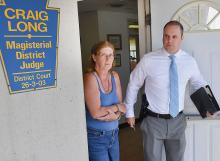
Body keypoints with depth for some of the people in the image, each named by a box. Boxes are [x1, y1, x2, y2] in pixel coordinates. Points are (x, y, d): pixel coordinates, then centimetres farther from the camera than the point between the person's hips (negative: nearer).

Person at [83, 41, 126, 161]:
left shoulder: (114, 76, 2)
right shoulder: (90, 78, -17)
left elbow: (121, 105, 3)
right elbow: (95, 112, -23)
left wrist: (115, 115, -17)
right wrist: (117, 107, -11)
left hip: (113, 134, 6)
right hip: (96, 137, -6)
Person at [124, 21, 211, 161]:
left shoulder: (190, 61, -4)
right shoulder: (148, 60, -13)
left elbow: (199, 84, 13)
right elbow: (133, 85, -2)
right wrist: (130, 112, 3)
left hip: (177, 121, 3)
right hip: (154, 120, -3)